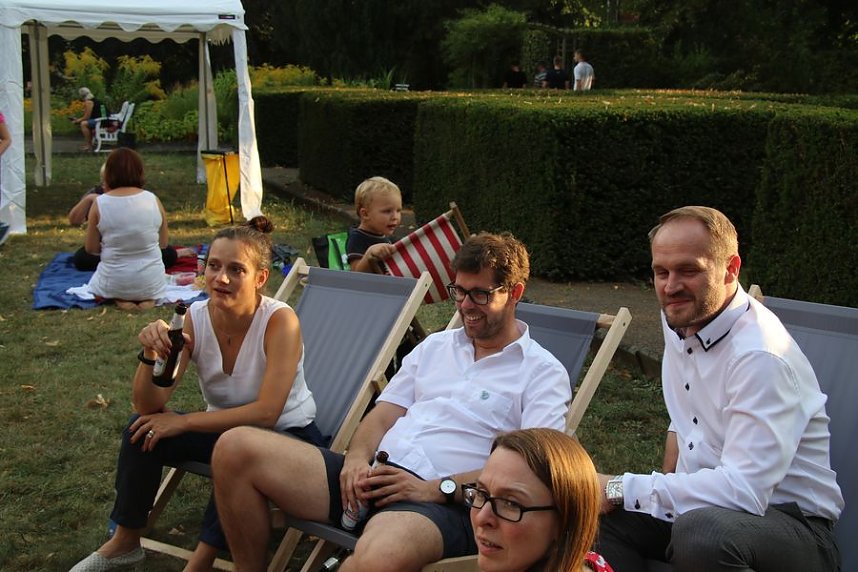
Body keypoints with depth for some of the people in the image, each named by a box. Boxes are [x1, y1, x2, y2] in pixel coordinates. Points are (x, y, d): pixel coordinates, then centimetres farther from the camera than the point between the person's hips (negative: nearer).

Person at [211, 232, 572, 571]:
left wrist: (436, 489, -17)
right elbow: (382, 416, 19)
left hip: (445, 502, -6)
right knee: (235, 448, -11)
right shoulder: (435, 346, 25)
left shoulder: (543, 372, 6)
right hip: (374, 478, 7)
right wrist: (357, 458, -4)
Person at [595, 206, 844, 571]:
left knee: (701, 529, -36)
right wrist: (668, 485, 8)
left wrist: (621, 489, -23)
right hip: (700, 504, 8)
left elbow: (744, 489, -30)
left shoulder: (762, 355, -24)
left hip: (789, 521, -8)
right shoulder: (680, 321, 4)